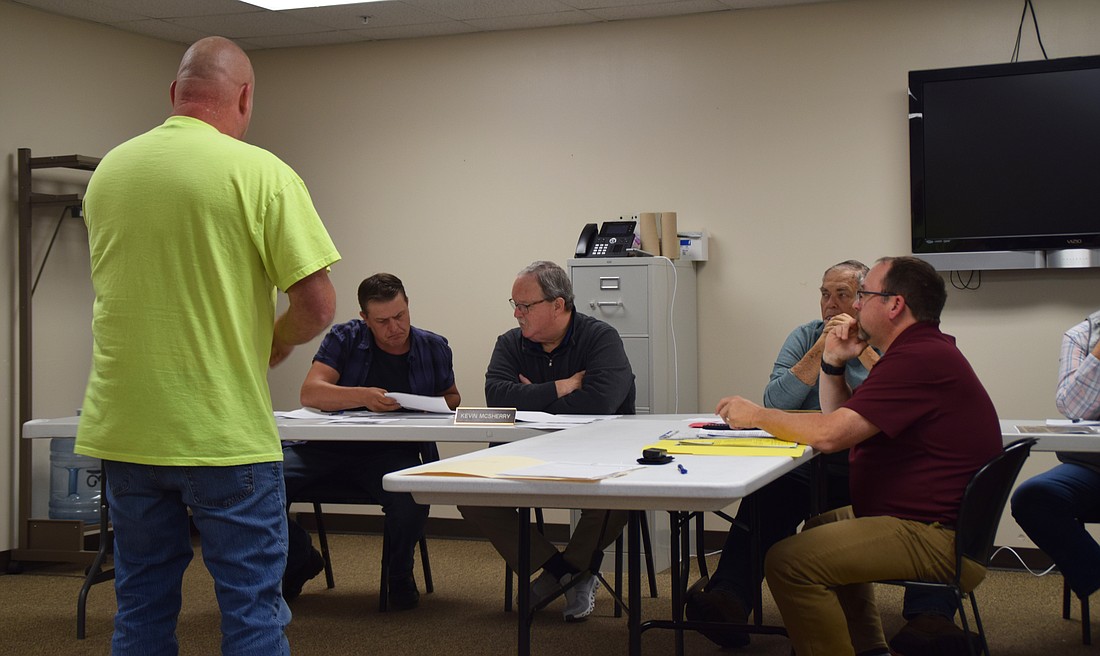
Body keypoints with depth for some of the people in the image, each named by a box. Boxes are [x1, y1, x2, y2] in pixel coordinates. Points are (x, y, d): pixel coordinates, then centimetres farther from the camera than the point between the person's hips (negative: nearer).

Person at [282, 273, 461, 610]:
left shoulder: (434, 348, 8)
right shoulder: (345, 339, 2)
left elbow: (452, 398, 24)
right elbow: (310, 393, -10)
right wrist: (363, 397, -28)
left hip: (392, 452, 0)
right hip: (328, 446, 1)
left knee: (412, 498, -36)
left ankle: (400, 575, 1)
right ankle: (300, 560, 11)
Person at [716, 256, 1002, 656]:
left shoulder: (919, 359, -21)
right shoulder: (921, 352, 16)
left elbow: (829, 434, -25)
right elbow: (841, 422, 19)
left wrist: (756, 415, -10)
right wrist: (833, 364, 5)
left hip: (937, 539, -12)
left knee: (789, 561, -21)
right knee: (823, 527, 33)